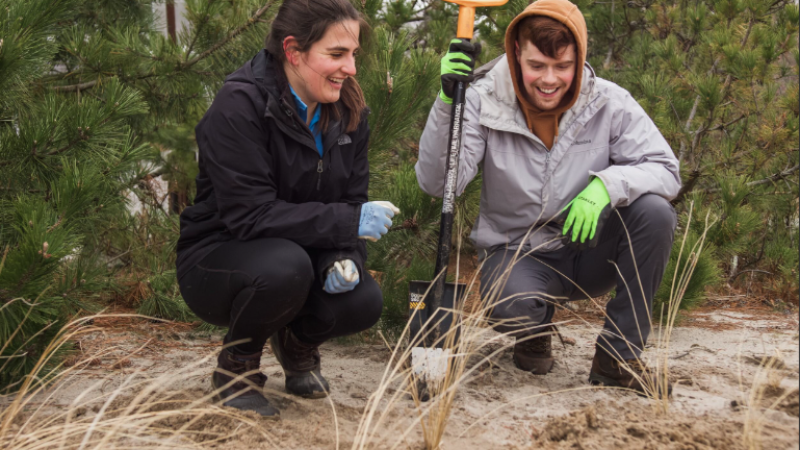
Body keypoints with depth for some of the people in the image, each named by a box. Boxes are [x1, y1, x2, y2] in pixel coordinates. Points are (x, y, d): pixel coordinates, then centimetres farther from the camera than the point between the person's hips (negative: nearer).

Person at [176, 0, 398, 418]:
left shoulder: (347, 111, -1)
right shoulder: (240, 104, -22)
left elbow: (351, 202, 2)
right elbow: (249, 214, -28)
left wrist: (345, 258, -20)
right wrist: (348, 222, -33)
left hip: (300, 257, 5)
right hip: (218, 258, -5)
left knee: (363, 302, -24)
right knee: (285, 265, -38)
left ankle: (297, 343, 13)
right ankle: (236, 366, -6)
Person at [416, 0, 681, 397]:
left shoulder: (609, 103, -11)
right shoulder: (485, 102, -14)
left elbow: (665, 170, -13)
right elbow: (436, 182, -23)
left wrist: (608, 185, -33)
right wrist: (447, 101, -35)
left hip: (588, 250, 2)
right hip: (515, 252, -2)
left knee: (654, 212, -26)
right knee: (512, 308, -37)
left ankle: (617, 357, -12)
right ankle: (535, 334, 8)